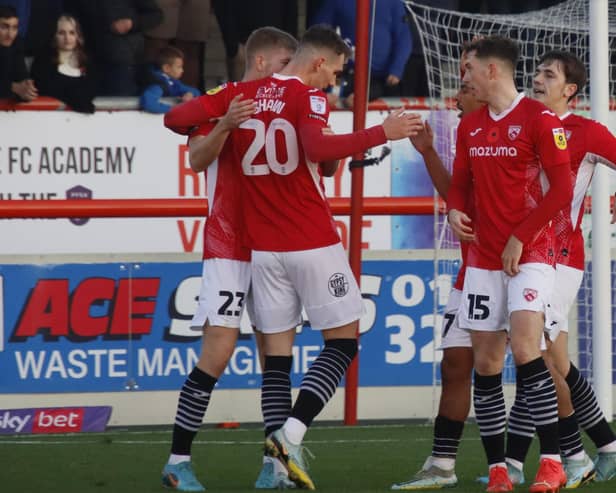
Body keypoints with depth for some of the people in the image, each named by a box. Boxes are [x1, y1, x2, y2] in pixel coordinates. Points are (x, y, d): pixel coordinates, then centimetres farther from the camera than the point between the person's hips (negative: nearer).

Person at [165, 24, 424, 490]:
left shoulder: (240, 95, 7)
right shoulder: (309, 97, -9)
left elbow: (175, 118, 4)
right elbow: (316, 149, -28)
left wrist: (219, 124, 24)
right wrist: (382, 133, -24)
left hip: (263, 247, 5)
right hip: (313, 243, -5)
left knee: (278, 351, 7)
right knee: (343, 338, 5)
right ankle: (292, 433, -12)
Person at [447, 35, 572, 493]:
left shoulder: (539, 119, -9)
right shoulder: (470, 126, 12)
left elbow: (562, 189, -12)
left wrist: (520, 238, -14)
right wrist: (455, 211, -2)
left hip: (530, 253, -6)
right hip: (483, 257, 6)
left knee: (525, 348, -20)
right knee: (486, 363, 2)